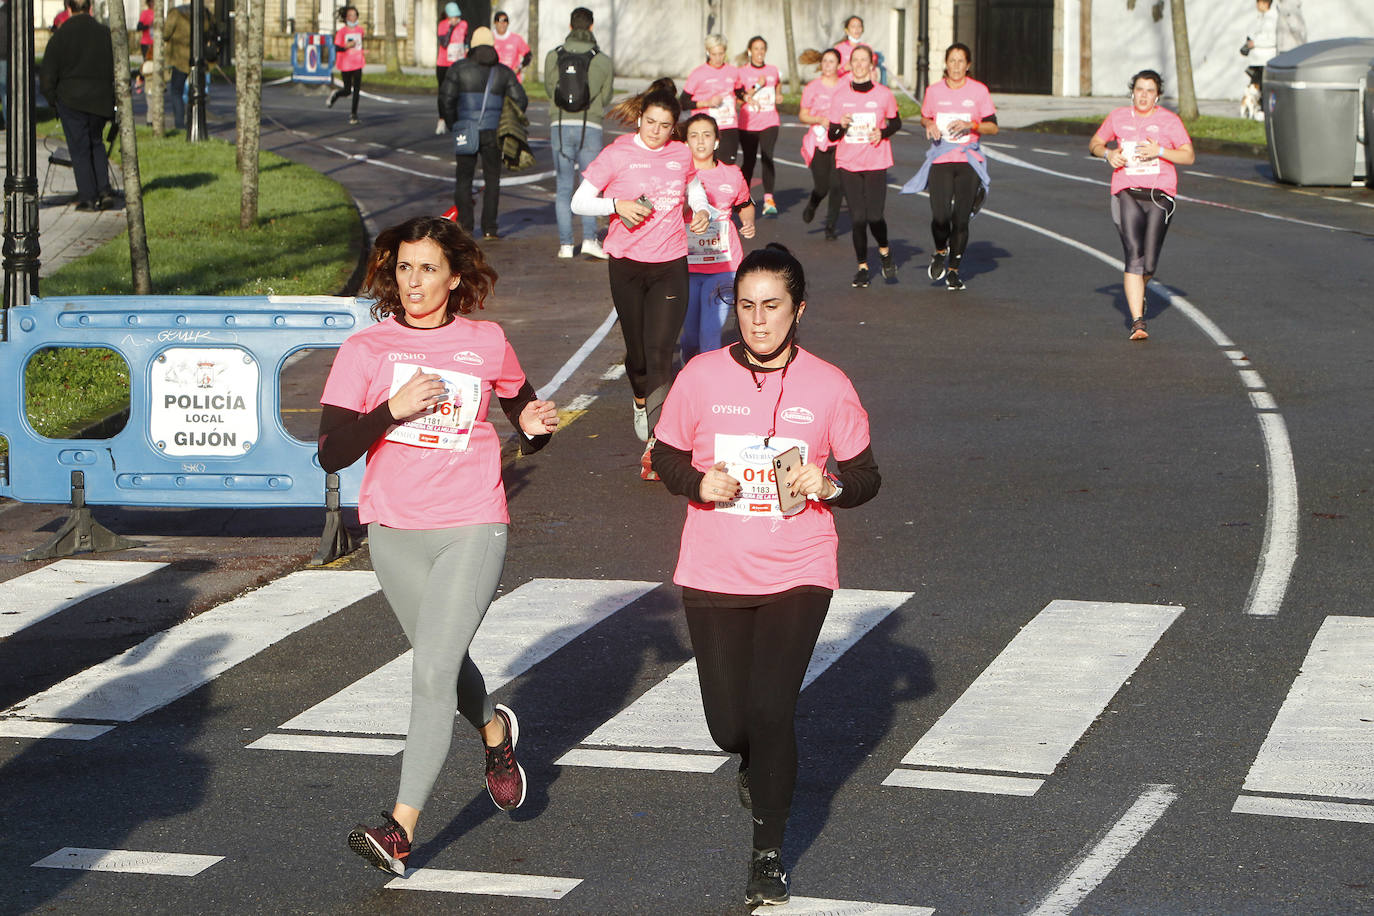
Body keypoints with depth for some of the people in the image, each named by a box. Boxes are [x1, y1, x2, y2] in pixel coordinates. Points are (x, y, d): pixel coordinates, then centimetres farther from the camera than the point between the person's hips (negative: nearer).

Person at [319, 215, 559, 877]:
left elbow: (521, 404, 19)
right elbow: (331, 453, -9)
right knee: (442, 663, 19)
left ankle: (400, 828, -14)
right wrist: (393, 409, -22)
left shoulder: (487, 344, 1)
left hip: (472, 529, -3)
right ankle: (495, 729, 52)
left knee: (432, 673, -14)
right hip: (393, 531, 3)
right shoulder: (366, 349, -2)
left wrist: (535, 427, -4)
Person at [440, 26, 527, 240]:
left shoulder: (459, 68, 1)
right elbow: (520, 101, 1)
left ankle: (465, 225, 2)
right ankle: (489, 228, 4)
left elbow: (446, 98, -6)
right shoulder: (503, 72, 5)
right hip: (492, 134, 1)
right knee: (492, 180, 10)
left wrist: (452, 125, 7)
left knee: (463, 178, 10)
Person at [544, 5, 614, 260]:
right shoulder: (604, 60, 0)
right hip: (590, 127, -1)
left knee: (563, 188, 7)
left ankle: (565, 244, 5)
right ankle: (590, 239, -6)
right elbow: (605, 97, 8)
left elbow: (550, 87, 10)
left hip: (560, 125, 1)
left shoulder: (553, 57, 1)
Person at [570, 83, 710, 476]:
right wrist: (617, 205, -20)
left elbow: (694, 187, 26)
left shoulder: (681, 155, 4)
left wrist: (701, 211, 5)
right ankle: (641, 399, 45)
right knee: (637, 351, 10)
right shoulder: (617, 155, -5)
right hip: (627, 266, 0)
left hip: (671, 266, 0)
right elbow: (579, 202, -3)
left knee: (660, 352, -12)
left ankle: (654, 445, -17)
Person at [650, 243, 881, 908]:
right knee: (729, 725, 5)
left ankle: (768, 853, 9)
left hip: (797, 576, -1)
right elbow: (666, 456, 8)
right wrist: (698, 483, -13)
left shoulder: (828, 387, -4)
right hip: (713, 576, 2)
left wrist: (829, 485, -17)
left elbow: (866, 477, 5)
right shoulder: (702, 377, -4)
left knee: (771, 713, -11)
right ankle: (757, 764, 45)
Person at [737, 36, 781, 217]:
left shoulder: (773, 70, 9)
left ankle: (769, 200, -23)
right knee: (749, 160, 7)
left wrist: (776, 97, 12)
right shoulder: (741, 72, 0)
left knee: (767, 158, -16)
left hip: (769, 122, 1)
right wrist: (757, 86, -16)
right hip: (748, 124, -1)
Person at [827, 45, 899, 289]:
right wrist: (841, 126, -18)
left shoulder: (883, 94, -2)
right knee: (857, 217, -3)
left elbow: (896, 123, 13)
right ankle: (862, 266, 14)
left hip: (876, 162, -1)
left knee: (874, 216, -10)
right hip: (848, 163, 1)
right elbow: (832, 135, 4)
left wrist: (883, 133, -7)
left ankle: (884, 252, 22)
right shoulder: (840, 95, 0)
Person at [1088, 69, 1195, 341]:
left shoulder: (1169, 120, 3)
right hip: (1127, 194, 0)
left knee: (1149, 264, 2)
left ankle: (1136, 292, 38)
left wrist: (1159, 151, -17)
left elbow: (1189, 156, -2)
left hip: (1160, 196, 0)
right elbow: (1094, 143, 20)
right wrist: (1108, 153, -2)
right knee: (1134, 255, -15)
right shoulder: (1119, 117, 9)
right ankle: (1137, 321, -19)